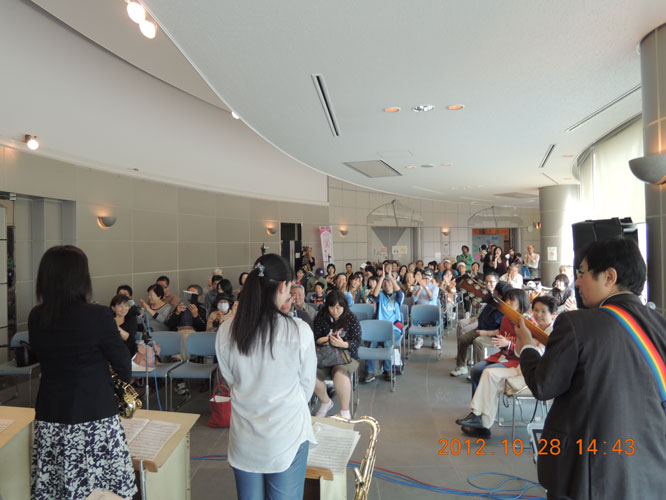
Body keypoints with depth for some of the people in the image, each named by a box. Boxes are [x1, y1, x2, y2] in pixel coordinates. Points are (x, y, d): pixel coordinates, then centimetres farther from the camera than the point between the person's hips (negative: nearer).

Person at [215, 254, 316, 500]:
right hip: (287, 435, -3)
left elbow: (231, 380, 2)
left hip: (244, 439, 3)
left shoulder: (226, 331, -11)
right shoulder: (299, 331, -19)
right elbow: (307, 385, -5)